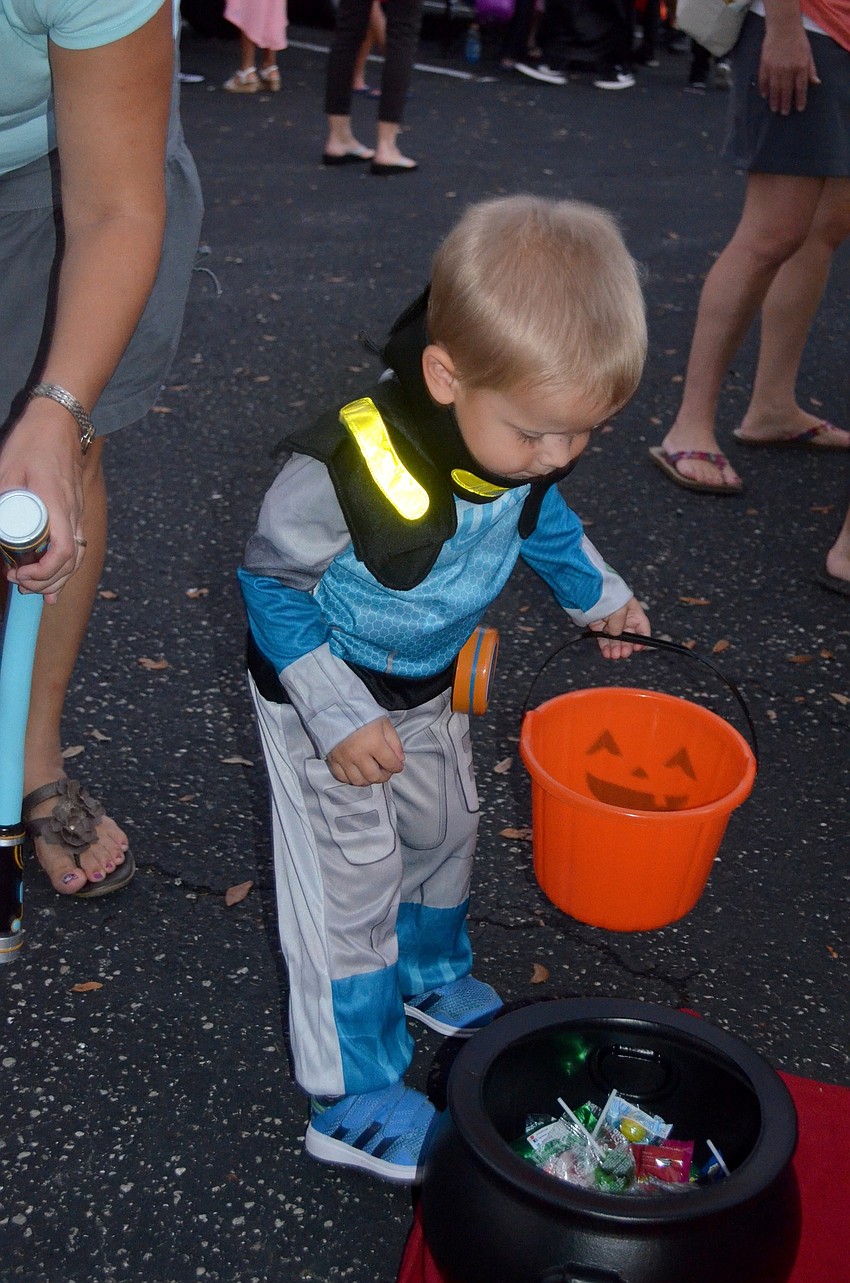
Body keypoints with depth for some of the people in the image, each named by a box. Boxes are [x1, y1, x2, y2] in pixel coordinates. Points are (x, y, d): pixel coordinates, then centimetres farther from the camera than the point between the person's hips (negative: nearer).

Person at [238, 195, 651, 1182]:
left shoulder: (525, 431, -18)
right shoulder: (347, 469, -39)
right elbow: (271, 582, -23)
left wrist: (593, 592, 17)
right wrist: (337, 715, -26)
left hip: (429, 685, 7)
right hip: (327, 698, -6)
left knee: (444, 829, 23)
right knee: (350, 880, 1)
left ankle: (431, 976, 51)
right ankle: (354, 1100, 16)